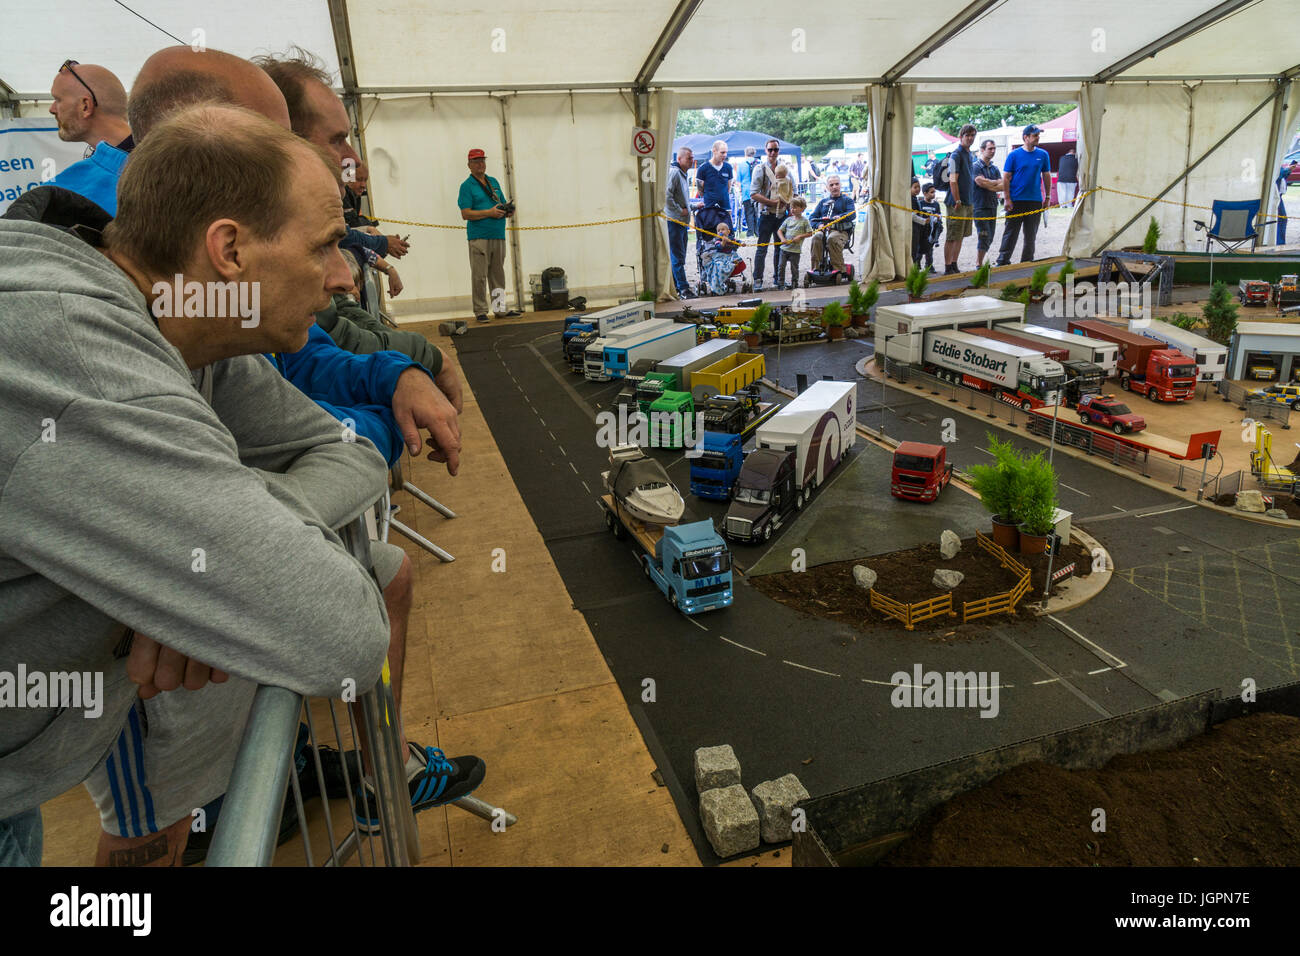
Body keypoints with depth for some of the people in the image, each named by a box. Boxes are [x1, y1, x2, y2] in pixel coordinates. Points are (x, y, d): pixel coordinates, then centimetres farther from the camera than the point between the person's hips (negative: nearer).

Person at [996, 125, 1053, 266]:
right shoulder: (1014, 155, -2)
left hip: (1035, 201, 3)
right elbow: (1006, 178, -2)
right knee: (1010, 233, -3)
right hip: (1016, 201, -3)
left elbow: (1047, 176, 13)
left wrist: (1047, 197, 9)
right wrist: (1007, 199, -8)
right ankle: (1002, 261, 3)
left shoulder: (1042, 154, 7)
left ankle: (1027, 262, 18)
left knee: (1031, 235, 9)